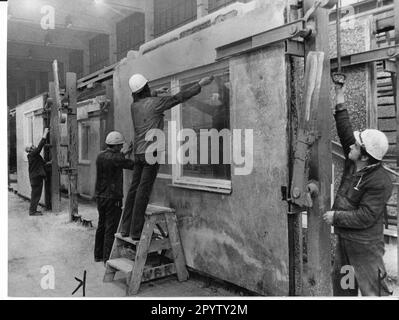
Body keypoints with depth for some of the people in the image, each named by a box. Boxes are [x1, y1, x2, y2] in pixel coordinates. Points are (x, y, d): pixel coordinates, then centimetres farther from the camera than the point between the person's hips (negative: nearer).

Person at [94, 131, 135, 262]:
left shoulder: (100, 156, 6)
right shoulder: (115, 158, -18)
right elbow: (133, 165, -13)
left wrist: (124, 152, 24)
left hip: (100, 196, 8)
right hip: (112, 198, -8)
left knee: (101, 226, 18)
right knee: (111, 229, -1)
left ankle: (98, 255, 29)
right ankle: (108, 258, 3)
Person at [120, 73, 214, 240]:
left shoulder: (134, 106, 10)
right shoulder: (154, 102, -8)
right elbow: (179, 98, -5)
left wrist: (158, 93, 39)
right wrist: (200, 84, 1)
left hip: (138, 153, 7)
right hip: (151, 152, -7)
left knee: (134, 190, 9)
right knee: (143, 191, -6)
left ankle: (126, 228, 12)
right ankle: (136, 231, -3)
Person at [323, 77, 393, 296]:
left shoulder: (379, 182, -24)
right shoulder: (353, 163, -2)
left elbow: (365, 217, -26)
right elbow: (345, 131, 2)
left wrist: (336, 216, -16)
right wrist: (340, 97, 3)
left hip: (365, 245, -8)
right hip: (344, 239, 9)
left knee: (373, 290, 1)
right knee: (341, 284, 21)